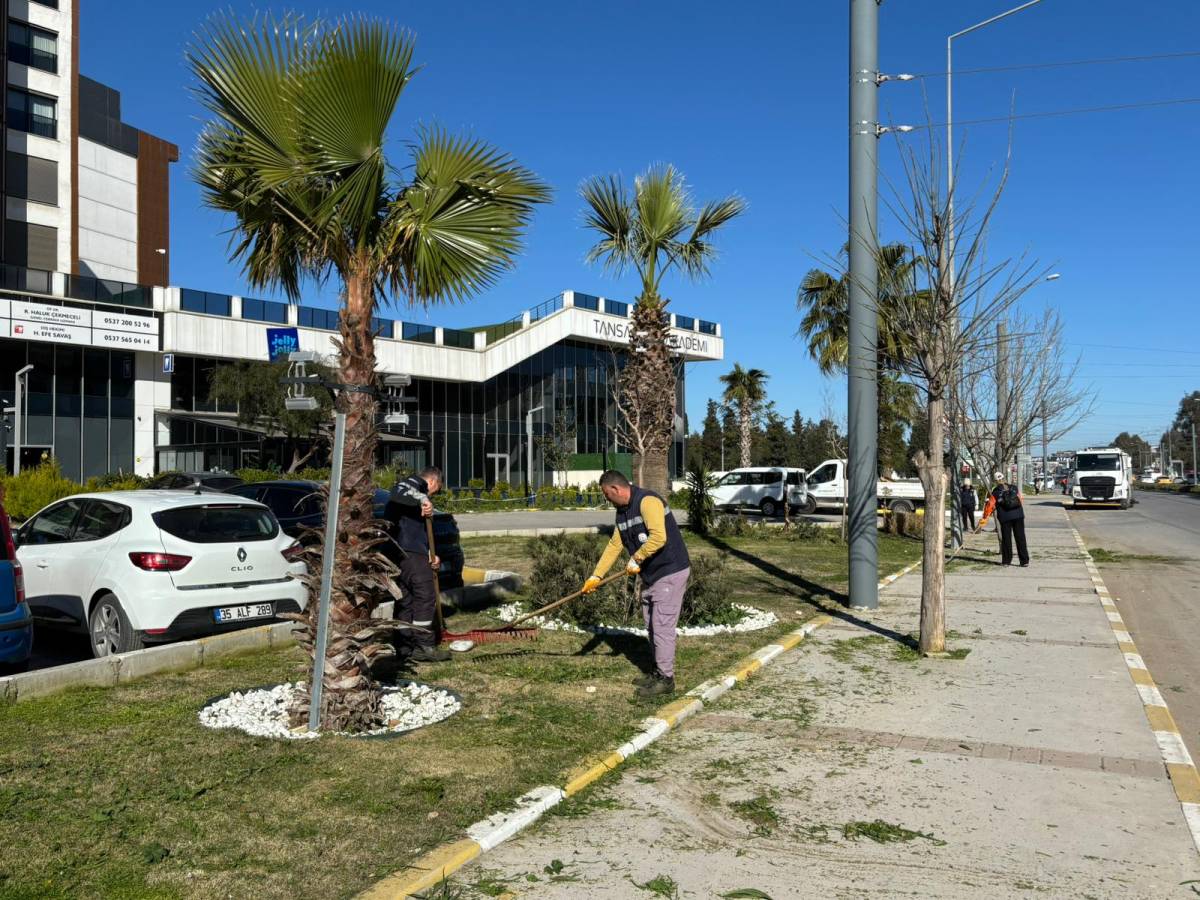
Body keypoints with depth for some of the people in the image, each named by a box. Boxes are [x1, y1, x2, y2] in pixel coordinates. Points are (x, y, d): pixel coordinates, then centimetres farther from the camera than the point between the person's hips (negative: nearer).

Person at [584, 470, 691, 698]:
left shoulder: (647, 501, -20)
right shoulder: (622, 512, 11)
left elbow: (658, 536, -31)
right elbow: (614, 546, 15)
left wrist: (636, 559, -20)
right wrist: (596, 576, 11)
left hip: (670, 573, -10)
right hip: (650, 576, 10)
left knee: (662, 626, -6)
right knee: (652, 626, 16)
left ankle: (666, 679, 3)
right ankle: (659, 671, 28)